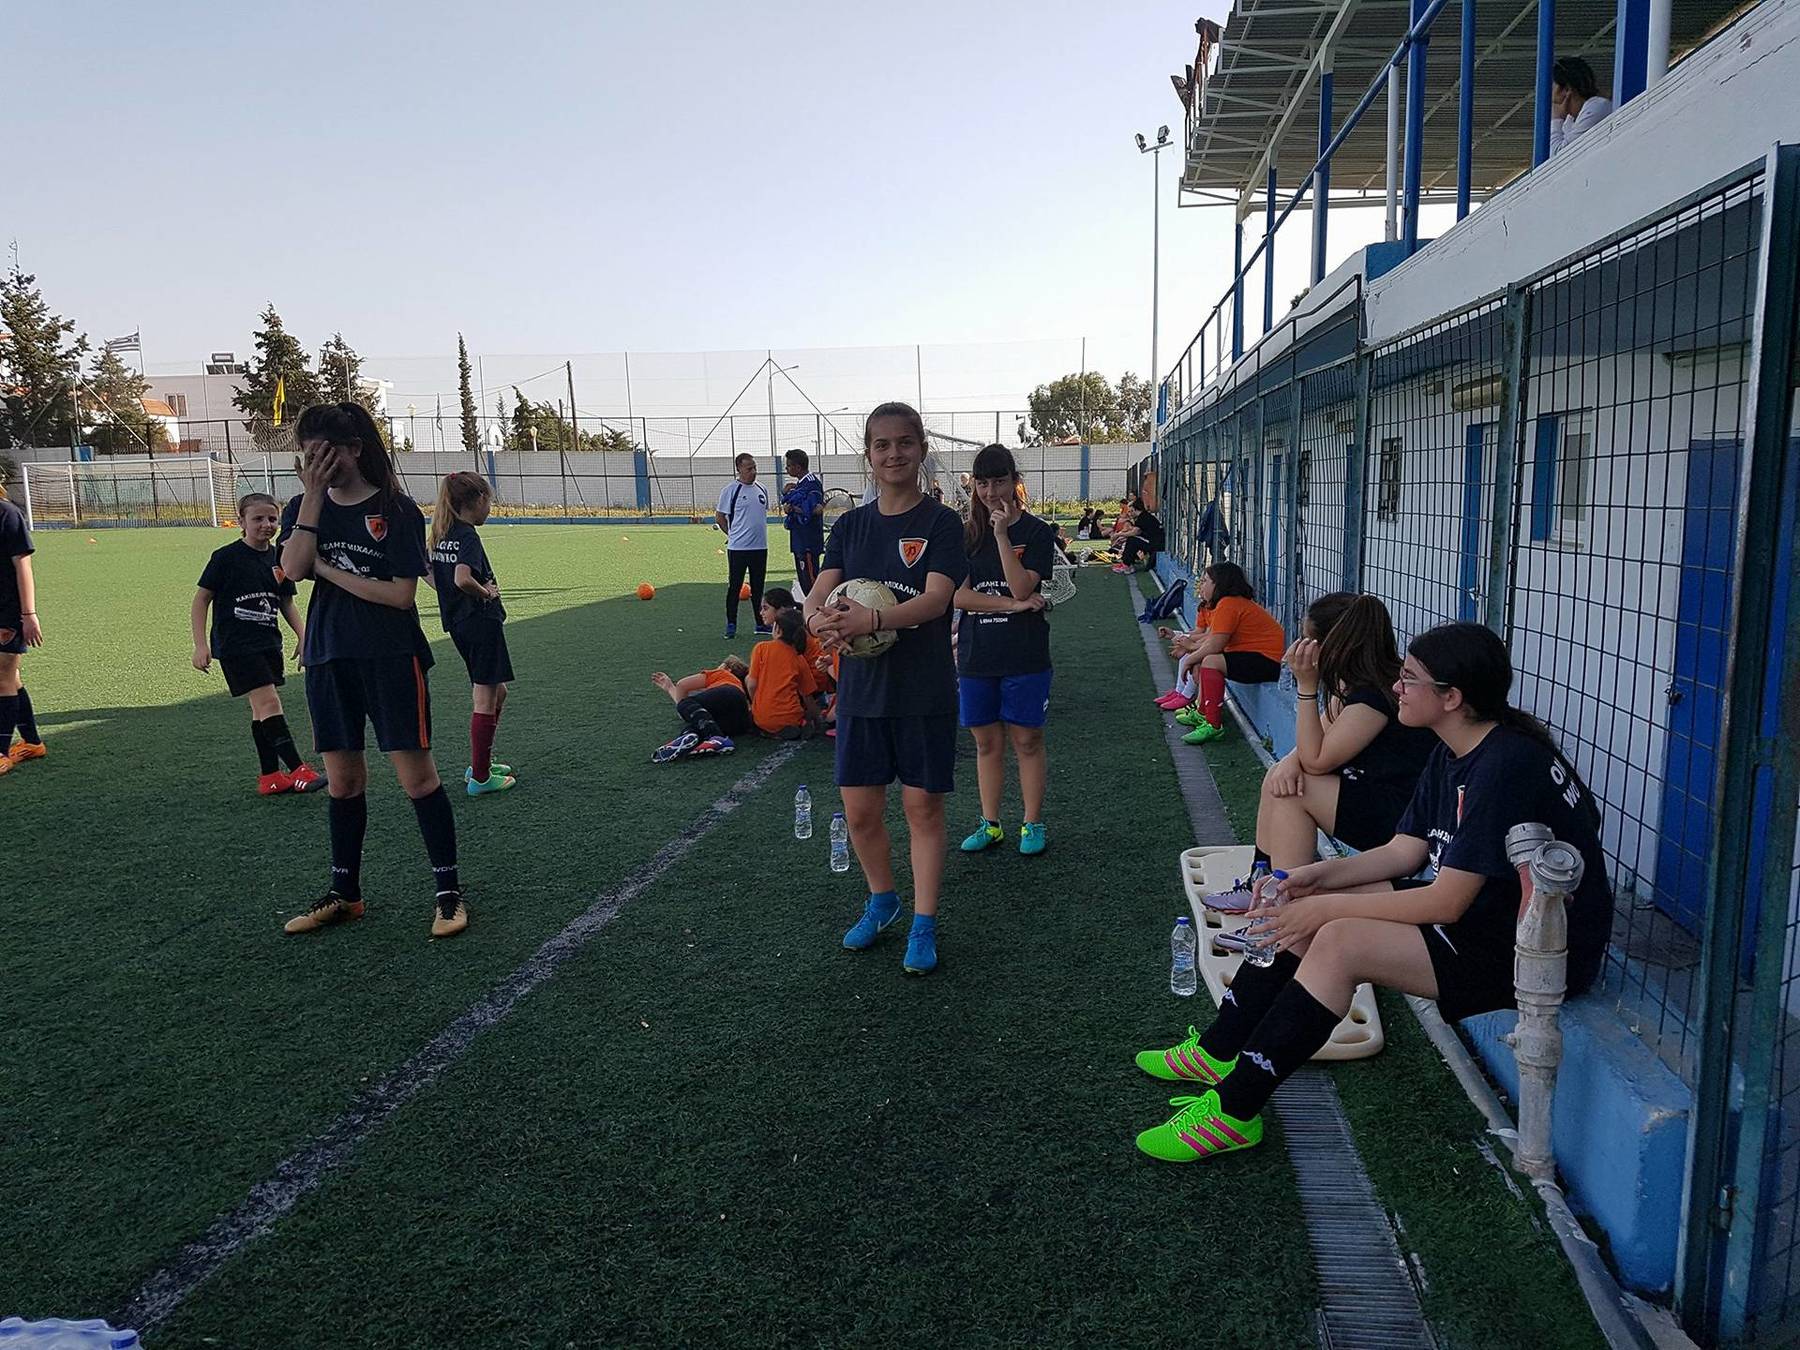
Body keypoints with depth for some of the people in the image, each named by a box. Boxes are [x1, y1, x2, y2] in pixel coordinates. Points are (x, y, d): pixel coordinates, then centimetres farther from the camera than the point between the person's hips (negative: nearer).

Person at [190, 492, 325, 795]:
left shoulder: (279, 559, 7)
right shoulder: (226, 557, -9)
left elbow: (287, 603, 18)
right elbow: (201, 600, -4)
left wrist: (302, 636, 5)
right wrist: (201, 645, -9)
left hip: (268, 643, 6)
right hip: (235, 645, -6)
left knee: (260, 708, 12)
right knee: (269, 702, -14)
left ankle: (269, 776, 16)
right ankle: (297, 770, -13)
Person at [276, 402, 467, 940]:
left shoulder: (397, 509, -6)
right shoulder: (304, 508, 8)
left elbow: (402, 594, -13)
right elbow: (293, 568, -12)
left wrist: (327, 569, -9)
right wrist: (313, 494, -13)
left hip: (391, 658, -5)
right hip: (328, 659, 5)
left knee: (417, 775, -4)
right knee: (343, 780, 12)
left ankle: (447, 890, 6)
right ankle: (344, 892, 26)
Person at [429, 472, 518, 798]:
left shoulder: (443, 534, 9)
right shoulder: (468, 536, -16)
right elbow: (462, 579, -30)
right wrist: (487, 593, -13)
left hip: (458, 622, 9)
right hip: (481, 621, -9)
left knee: (496, 692, 21)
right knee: (485, 699, -1)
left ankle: (481, 763, 28)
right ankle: (479, 778, 4)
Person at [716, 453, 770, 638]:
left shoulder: (761, 489, 10)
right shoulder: (730, 490, -8)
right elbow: (719, 517, -4)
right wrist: (734, 534, 2)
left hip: (760, 546, 5)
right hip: (738, 547, -5)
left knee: (758, 587, 12)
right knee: (735, 586, 1)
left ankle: (761, 623, 19)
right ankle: (731, 624, 9)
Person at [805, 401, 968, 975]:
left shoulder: (940, 522, -6)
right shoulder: (850, 525, 7)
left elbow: (936, 598, -20)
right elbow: (819, 593, -3)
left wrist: (871, 619, -36)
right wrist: (820, 618, -28)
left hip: (924, 693, -4)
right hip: (861, 689, 4)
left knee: (923, 807, 6)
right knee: (860, 812, 10)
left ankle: (923, 926, 20)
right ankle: (881, 901, 35)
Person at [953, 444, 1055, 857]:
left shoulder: (1036, 532, -3)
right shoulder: (966, 534, 5)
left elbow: (1021, 587, -16)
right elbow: (958, 595, -5)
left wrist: (1002, 533, -19)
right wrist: (1013, 605, -13)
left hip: (1024, 656, -3)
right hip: (976, 655, 3)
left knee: (1027, 742, 5)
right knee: (987, 743, 11)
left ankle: (1033, 824, 18)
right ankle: (990, 824, 23)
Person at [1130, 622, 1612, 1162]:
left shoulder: (1507, 766, -25)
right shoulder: (1451, 753, 5)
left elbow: (1448, 902, -26)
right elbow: (1406, 852, 8)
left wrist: (1327, 907, -21)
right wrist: (1319, 876, -7)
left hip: (1540, 952, -10)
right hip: (1479, 910, 10)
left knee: (1339, 943, -25)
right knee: (1299, 908, 0)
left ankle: (1234, 1110, -17)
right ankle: (1218, 1051, 8)